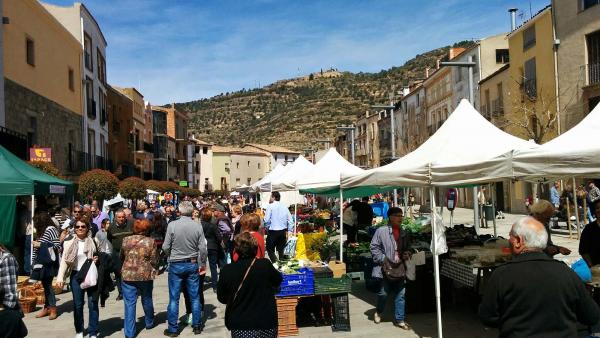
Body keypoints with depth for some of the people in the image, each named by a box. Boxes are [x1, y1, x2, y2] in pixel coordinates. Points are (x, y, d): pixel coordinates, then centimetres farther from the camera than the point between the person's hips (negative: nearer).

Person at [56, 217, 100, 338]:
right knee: (78, 305, 9)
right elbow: (64, 261, -3)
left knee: (93, 304, 2)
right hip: (76, 276, 1)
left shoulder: (93, 241, -1)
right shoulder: (69, 242, -1)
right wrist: (60, 277, -11)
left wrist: (98, 259, -13)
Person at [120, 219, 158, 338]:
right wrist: (154, 269, 14)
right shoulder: (150, 242, -7)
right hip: (145, 276, -1)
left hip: (128, 275, 1)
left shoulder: (126, 240, 1)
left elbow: (121, 257, 14)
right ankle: (149, 323, 39)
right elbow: (154, 261, -6)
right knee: (147, 300, 19)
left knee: (129, 304, 3)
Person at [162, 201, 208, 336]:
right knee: (194, 297, 12)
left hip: (176, 265, -2)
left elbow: (165, 247, -9)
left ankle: (172, 329, 13)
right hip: (193, 264, 2)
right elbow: (202, 248, -6)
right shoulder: (198, 226, -7)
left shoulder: (172, 225, -12)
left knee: (174, 298, 7)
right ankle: (197, 326, 20)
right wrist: (202, 264, 7)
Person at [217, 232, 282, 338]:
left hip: (239, 327, 0)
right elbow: (278, 281, 7)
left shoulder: (227, 270, -11)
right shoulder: (265, 265, -14)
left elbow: (222, 298, 4)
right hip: (267, 323, 0)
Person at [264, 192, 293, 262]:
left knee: (270, 249, 4)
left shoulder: (270, 206, -8)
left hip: (273, 231, -5)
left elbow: (266, 220, -13)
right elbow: (290, 220, 5)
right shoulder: (284, 207, 6)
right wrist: (289, 232, 12)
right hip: (283, 232, 5)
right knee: (281, 250, 16)